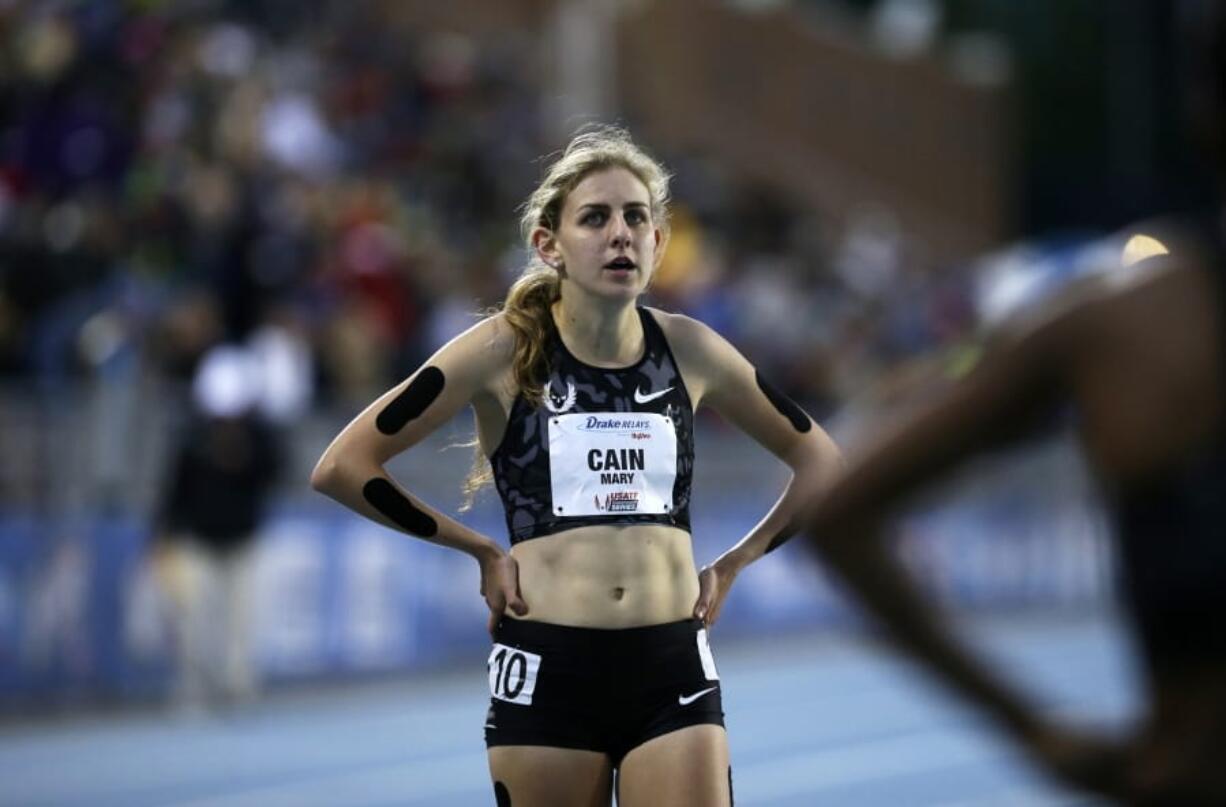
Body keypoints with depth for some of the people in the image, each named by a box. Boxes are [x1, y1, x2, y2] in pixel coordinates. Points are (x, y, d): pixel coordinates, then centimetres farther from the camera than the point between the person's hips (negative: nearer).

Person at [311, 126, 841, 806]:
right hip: (548, 670, -2)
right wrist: (480, 552, -1)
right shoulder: (505, 350, -4)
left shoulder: (689, 350, 5)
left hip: (673, 670, 2)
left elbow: (818, 459, 20)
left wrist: (734, 564, 10)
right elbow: (342, 468, -5)